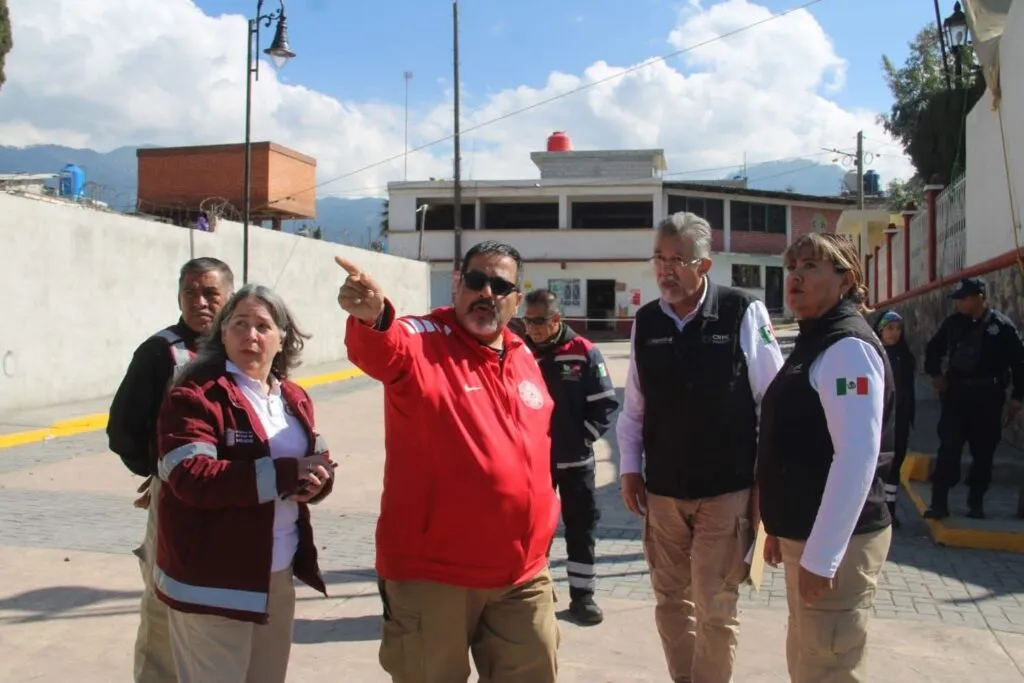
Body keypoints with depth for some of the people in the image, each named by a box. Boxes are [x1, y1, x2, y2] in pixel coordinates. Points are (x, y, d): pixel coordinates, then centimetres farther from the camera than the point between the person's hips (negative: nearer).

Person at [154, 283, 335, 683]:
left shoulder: (294, 399, 11)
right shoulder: (194, 395, -13)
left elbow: (314, 464, 14)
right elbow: (192, 477, -25)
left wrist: (314, 482, -12)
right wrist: (287, 473, -27)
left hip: (279, 575, 7)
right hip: (212, 582, -7)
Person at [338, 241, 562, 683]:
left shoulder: (523, 358, 9)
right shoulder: (422, 340, -10)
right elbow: (379, 350, -34)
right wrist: (372, 317, -57)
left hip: (522, 576, 6)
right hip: (431, 573, -5)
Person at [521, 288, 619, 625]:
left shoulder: (584, 353, -9)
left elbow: (605, 403, -6)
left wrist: (582, 438, -8)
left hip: (575, 460, -1)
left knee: (582, 527, 8)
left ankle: (582, 595, 20)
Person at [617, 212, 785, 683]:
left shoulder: (743, 313, -11)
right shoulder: (645, 322, 2)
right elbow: (634, 405, 9)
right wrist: (629, 468, 5)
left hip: (726, 489, -4)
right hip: (662, 489, 4)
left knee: (714, 607, 5)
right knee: (670, 599, 15)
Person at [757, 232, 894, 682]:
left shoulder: (847, 348, -17)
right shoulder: (813, 342, 14)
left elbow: (857, 458, -24)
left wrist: (821, 556, -25)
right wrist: (781, 526, 20)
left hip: (835, 543, -10)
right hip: (804, 534, 10)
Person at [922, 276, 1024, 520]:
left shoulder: (1002, 326, -6)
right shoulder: (953, 322, 3)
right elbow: (933, 349, 18)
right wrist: (935, 374, 4)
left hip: (987, 397, -2)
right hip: (956, 394, 2)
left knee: (983, 453, 8)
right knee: (948, 449, -3)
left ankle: (976, 503, 20)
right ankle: (939, 502, -1)